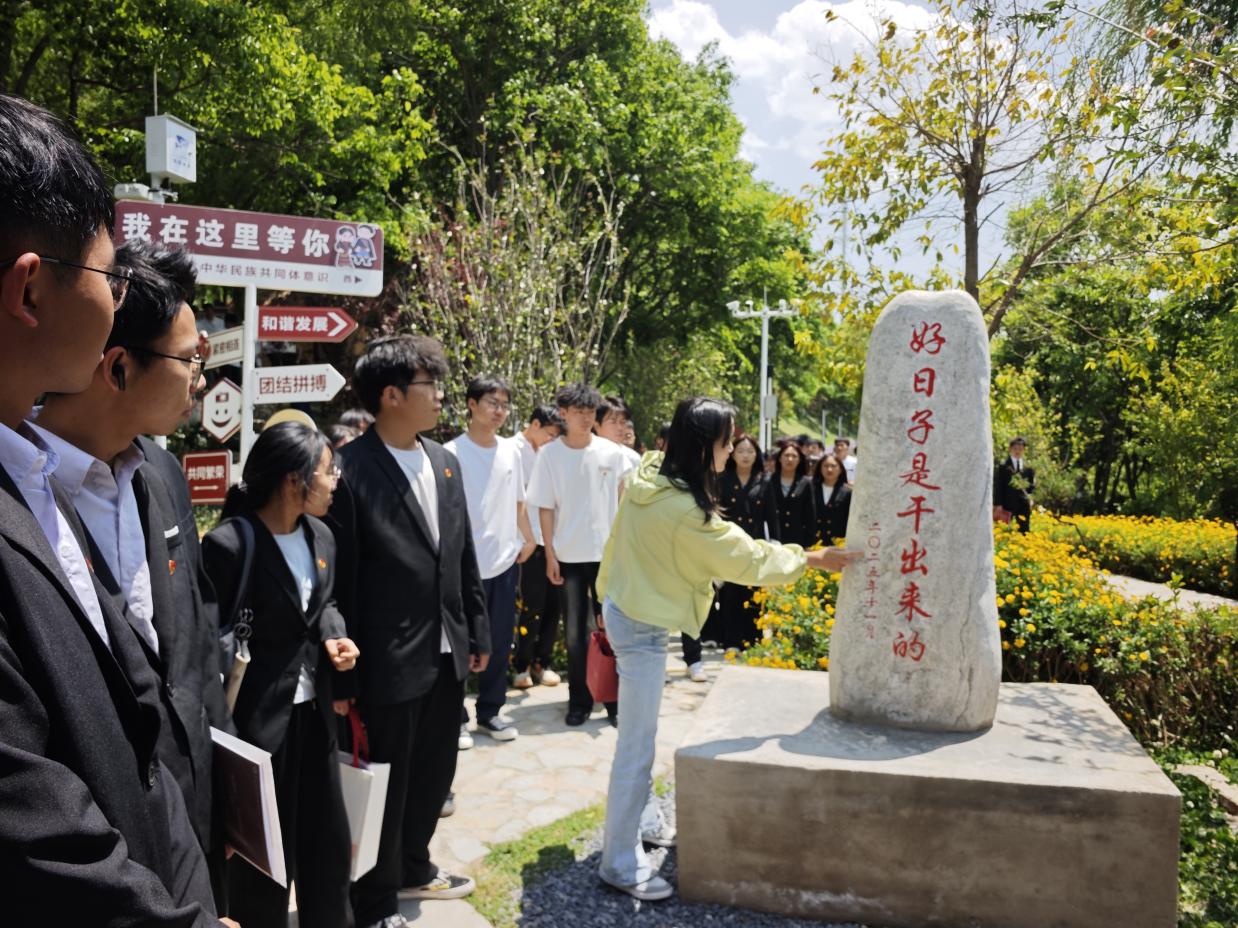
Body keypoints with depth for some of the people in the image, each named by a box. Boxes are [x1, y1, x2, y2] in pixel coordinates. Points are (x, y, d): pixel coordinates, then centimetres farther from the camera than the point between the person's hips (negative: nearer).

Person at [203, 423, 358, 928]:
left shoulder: (320, 535, 2)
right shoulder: (228, 544, -21)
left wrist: (333, 635, -4)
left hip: (314, 710, 7)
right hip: (257, 720, -7)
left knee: (329, 834, 19)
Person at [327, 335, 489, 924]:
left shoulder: (445, 462, 6)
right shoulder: (350, 470, -16)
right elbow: (339, 580, -15)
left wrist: (477, 633, 12)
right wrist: (345, 675, -13)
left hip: (447, 656, 7)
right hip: (389, 664, -7)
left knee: (434, 772, 22)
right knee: (385, 785, 12)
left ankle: (412, 868, 46)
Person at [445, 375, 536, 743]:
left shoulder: (510, 451, 7)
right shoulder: (452, 453, -9)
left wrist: (529, 539, 12)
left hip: (506, 561, 5)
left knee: (500, 642, 12)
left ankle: (490, 711, 26)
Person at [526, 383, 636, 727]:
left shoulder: (612, 453, -1)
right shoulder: (549, 454, -3)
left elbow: (624, 503, 7)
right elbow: (545, 508, -1)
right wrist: (550, 554, -4)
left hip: (608, 554, 0)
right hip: (569, 556, 0)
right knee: (575, 632, 7)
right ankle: (579, 700, 20)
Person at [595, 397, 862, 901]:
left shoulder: (648, 475, -2)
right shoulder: (686, 511, -28)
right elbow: (748, 558, -18)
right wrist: (814, 558, -6)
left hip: (625, 606, 10)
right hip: (641, 624, -10)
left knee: (639, 734, 21)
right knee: (637, 743, -1)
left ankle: (644, 822, 37)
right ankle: (620, 863, 10)